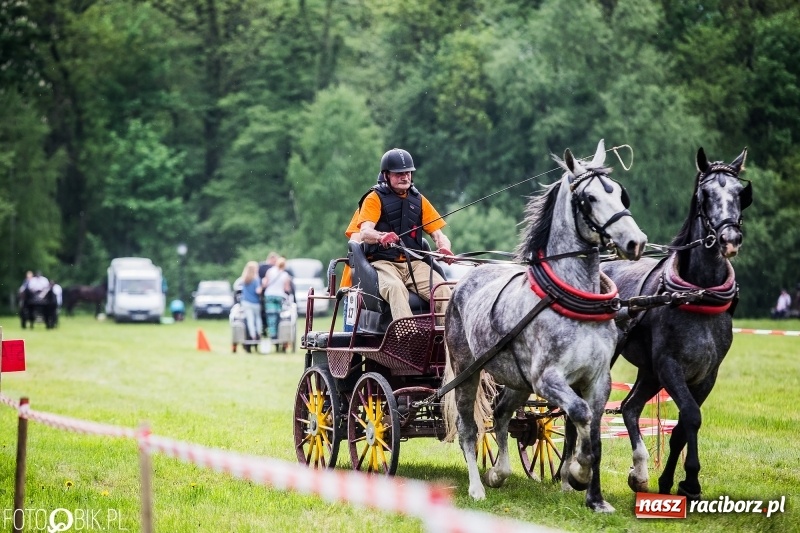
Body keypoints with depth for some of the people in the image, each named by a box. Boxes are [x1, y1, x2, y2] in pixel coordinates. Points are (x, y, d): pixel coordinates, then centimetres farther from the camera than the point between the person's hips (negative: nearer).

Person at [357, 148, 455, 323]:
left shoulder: (419, 200, 18)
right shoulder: (375, 198, 4)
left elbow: (438, 234, 14)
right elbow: (365, 232, -13)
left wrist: (444, 249, -12)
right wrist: (382, 237, -38)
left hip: (414, 264, 4)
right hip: (384, 263, -4)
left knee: (443, 289, -24)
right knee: (395, 288, -37)